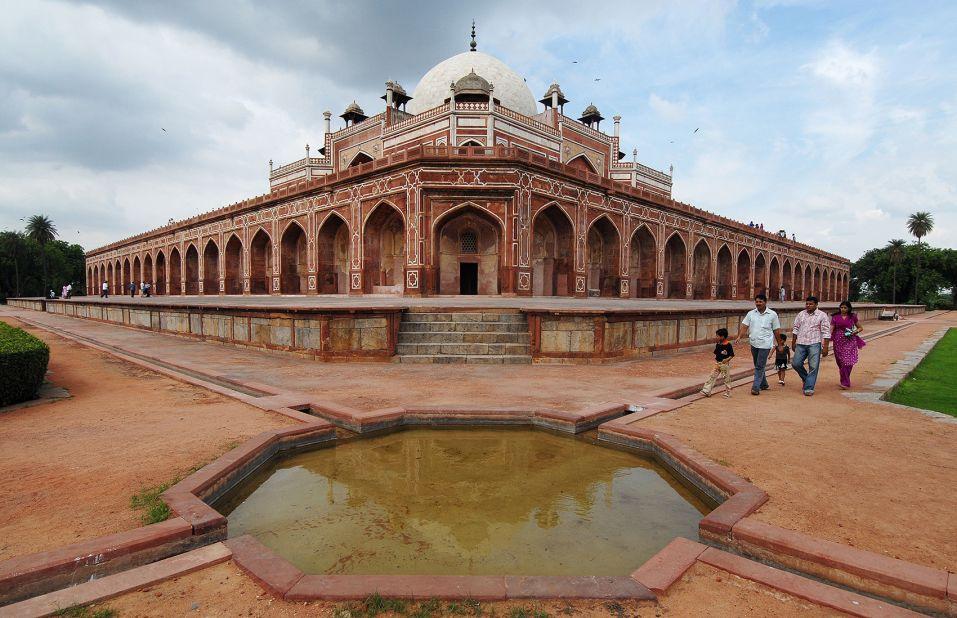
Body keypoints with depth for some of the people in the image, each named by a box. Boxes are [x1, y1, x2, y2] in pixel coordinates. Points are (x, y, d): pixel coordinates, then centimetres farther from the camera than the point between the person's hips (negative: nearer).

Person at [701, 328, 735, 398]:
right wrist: (715, 359, -2)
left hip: (725, 364, -6)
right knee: (712, 376, 3)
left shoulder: (728, 345, -14)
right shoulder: (718, 344, 6)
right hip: (717, 363, 6)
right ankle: (706, 391, 5)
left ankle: (728, 393, 17)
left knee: (727, 379, 5)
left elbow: (732, 355, -11)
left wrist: (727, 359, -25)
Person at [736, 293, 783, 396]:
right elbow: (744, 326, 0)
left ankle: (756, 387, -6)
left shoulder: (772, 314, 0)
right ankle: (763, 384, 32)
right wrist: (739, 336, -14)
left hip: (765, 344, -4)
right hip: (754, 343, 4)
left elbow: (776, 330, 4)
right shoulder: (751, 313, 7)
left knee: (760, 366, -8)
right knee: (758, 365, 16)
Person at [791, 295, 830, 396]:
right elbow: (796, 328, 16)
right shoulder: (801, 314, 10)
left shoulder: (822, 315, -1)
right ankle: (806, 378, 25)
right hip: (801, 344, 4)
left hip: (814, 344, -4)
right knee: (796, 363, -1)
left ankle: (809, 388, 0)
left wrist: (825, 347, -9)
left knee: (813, 367, -6)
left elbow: (826, 332, -3)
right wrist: (793, 342, 13)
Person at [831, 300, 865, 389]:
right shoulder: (835, 317, 4)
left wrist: (855, 332, -6)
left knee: (848, 361, -10)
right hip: (838, 341, 1)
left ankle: (844, 382, -4)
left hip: (850, 341, -1)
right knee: (841, 362, 4)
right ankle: (846, 383, 16)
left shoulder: (852, 317, 6)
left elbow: (860, 328, 14)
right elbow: (831, 329, -2)